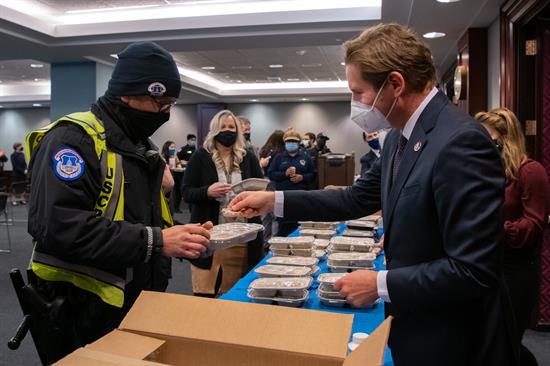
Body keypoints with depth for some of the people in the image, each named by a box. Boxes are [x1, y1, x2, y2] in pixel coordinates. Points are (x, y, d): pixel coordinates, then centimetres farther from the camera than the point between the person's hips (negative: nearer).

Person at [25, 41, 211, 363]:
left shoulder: (142, 147, 13)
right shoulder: (74, 138, -16)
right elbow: (56, 226, -28)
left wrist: (185, 238, 0)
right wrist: (154, 242, -29)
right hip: (86, 316, -8)